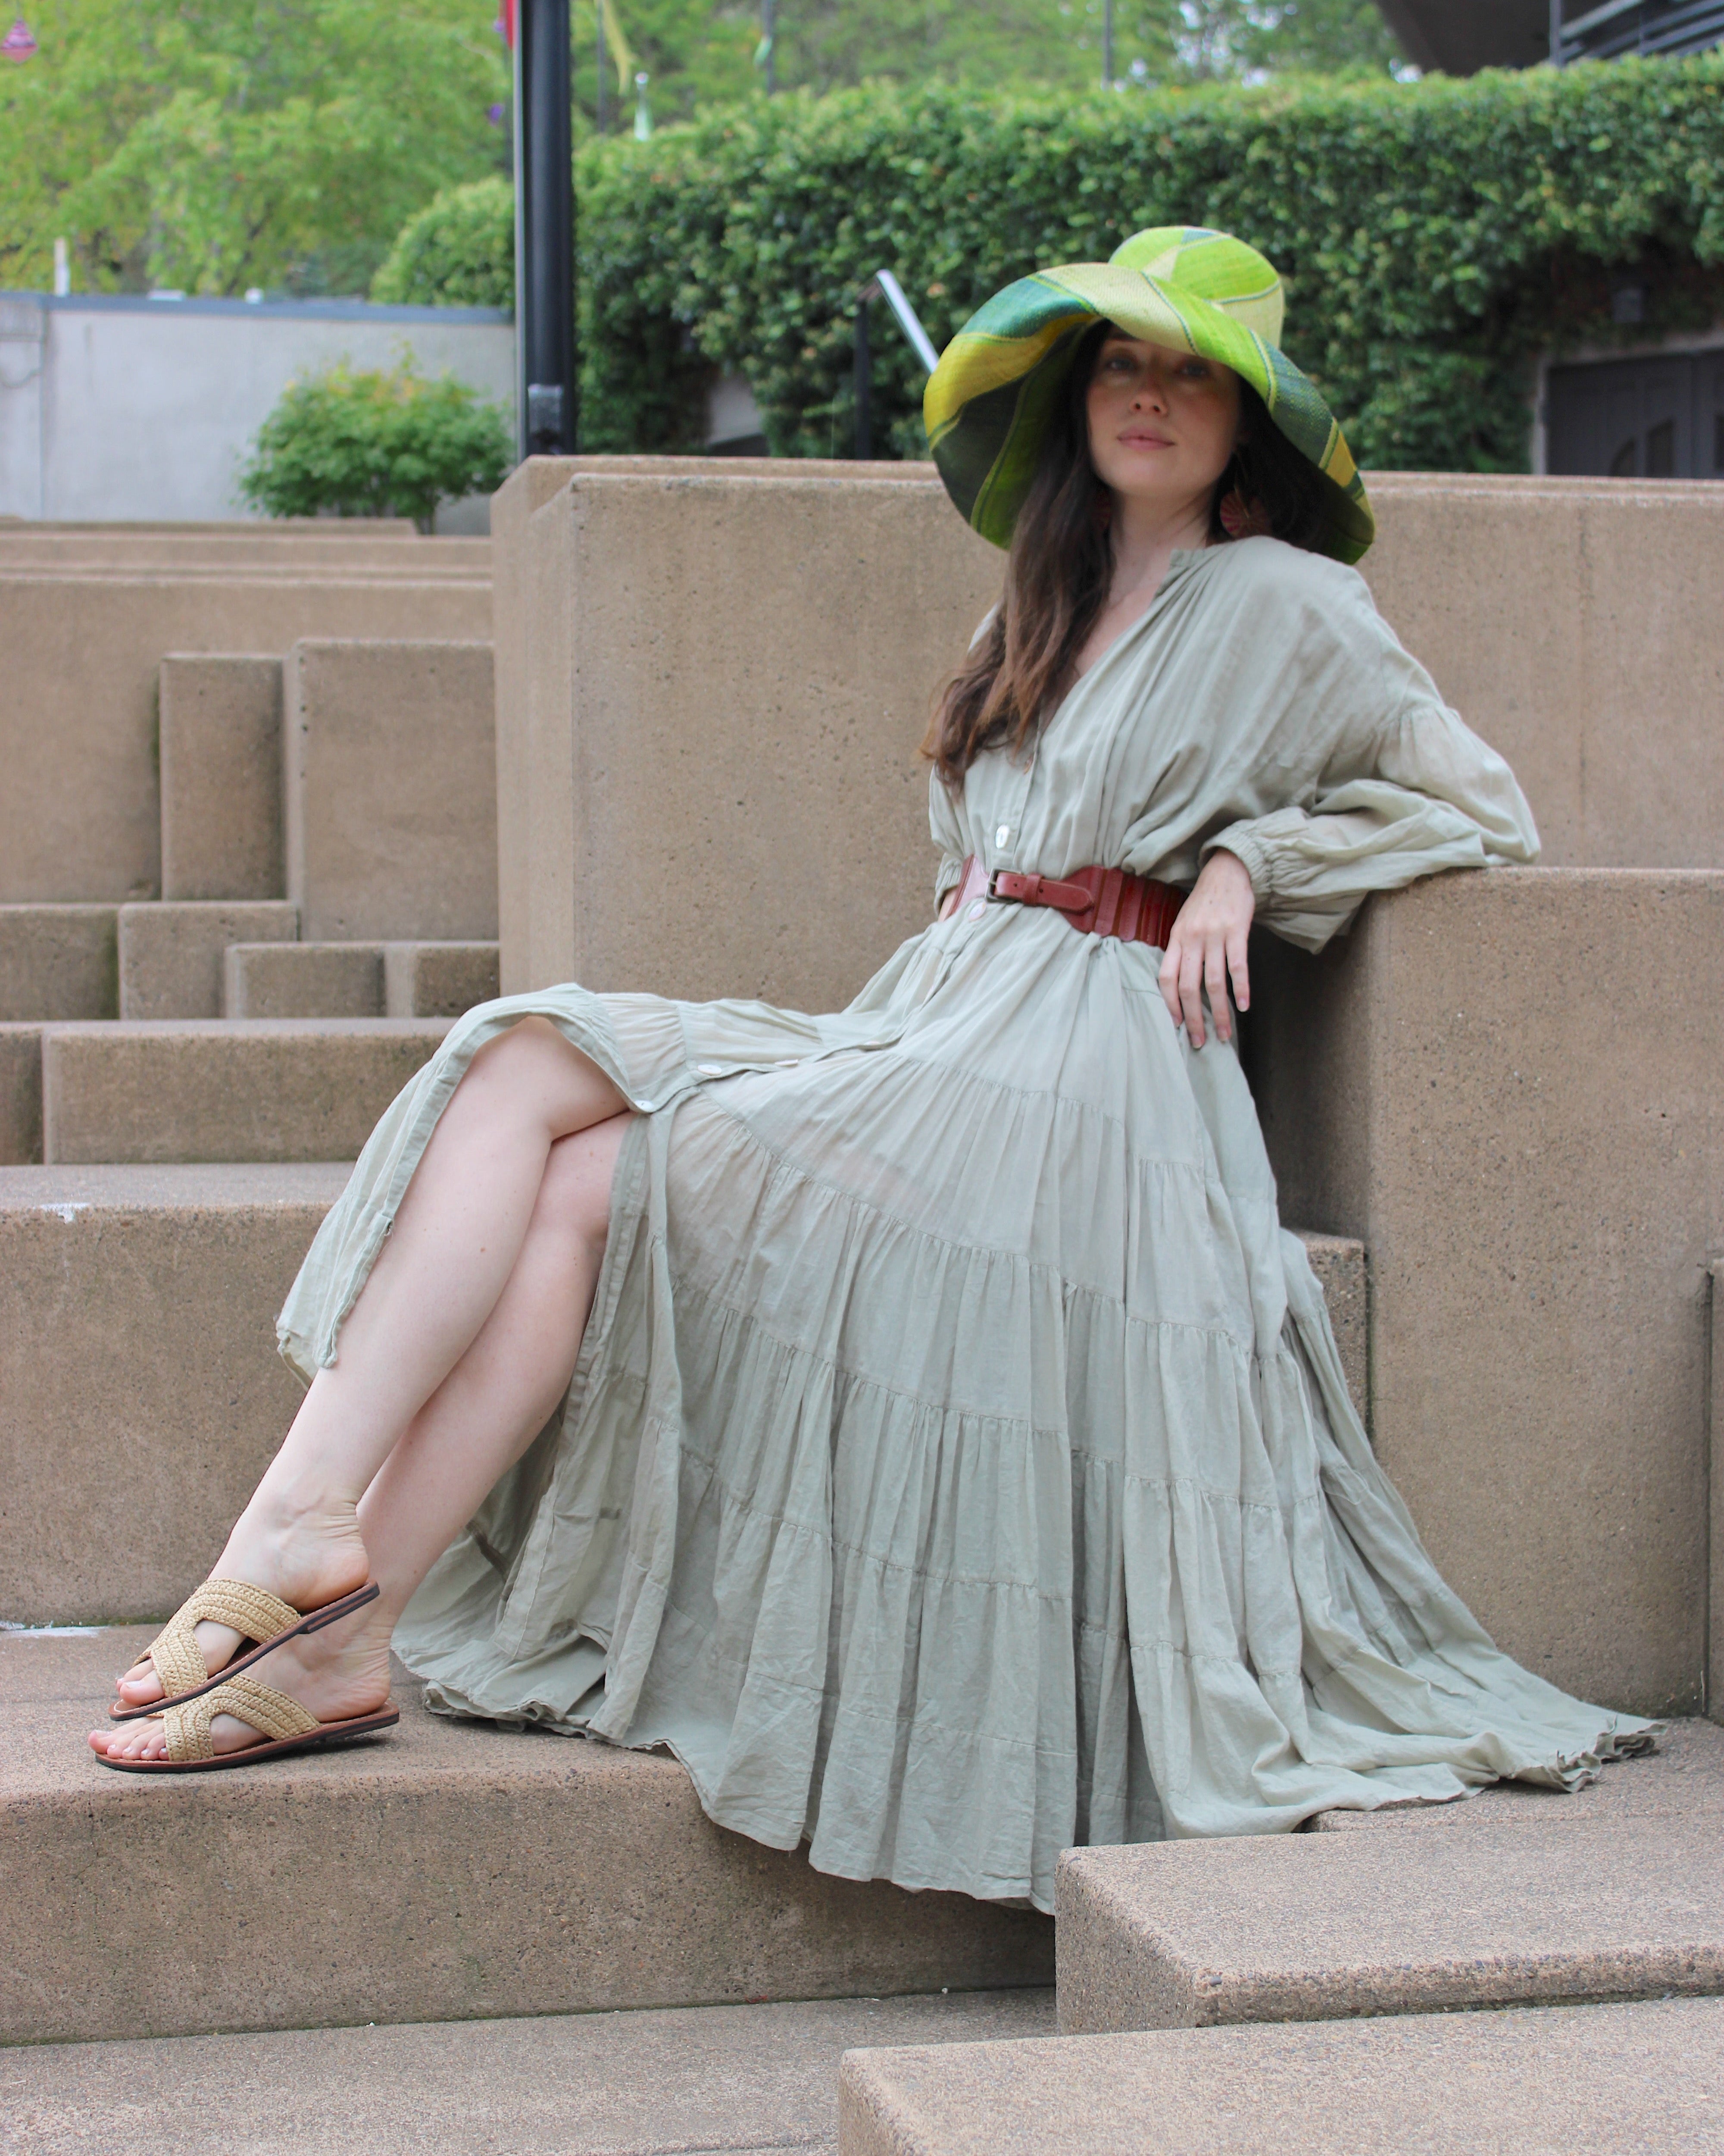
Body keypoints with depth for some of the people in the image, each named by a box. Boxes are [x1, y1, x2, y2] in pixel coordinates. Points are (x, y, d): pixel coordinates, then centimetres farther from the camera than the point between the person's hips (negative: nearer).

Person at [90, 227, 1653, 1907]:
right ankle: (307, 1523, -26)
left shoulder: (1283, 605, 4)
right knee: (527, 1066, -15)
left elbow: (1481, 807, 6)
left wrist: (1248, 860, -4)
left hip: (1074, 1073, -8)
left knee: (588, 1183, -21)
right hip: (934, 1020, 8)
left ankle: (344, 1624, -20)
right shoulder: (1053, 604, 26)